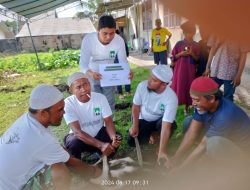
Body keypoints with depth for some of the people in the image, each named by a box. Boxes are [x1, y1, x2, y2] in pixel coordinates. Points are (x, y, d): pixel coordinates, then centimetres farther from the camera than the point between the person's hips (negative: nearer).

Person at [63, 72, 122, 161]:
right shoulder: (68, 103, -22)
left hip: (98, 134, 2)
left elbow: (108, 122, -12)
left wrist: (113, 137, -34)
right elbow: (77, 131, -28)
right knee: (74, 143, -34)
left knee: (116, 138, -24)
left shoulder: (101, 97, -14)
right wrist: (100, 145, -40)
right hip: (80, 137, -2)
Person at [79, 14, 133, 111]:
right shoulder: (88, 39, -29)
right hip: (92, 78, -2)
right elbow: (83, 64, -29)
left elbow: (123, 61, -17)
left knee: (110, 103, 15)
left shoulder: (119, 40, -23)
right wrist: (91, 74, -51)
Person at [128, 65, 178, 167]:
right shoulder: (142, 85, -26)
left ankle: (163, 147, -1)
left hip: (160, 120, -2)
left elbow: (166, 126, -39)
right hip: (144, 119, 2)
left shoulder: (171, 98, -35)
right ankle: (151, 134, 19)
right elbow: (136, 106, -8)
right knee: (132, 141, -12)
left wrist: (162, 151, -44)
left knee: (172, 124, -35)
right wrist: (135, 125, -12)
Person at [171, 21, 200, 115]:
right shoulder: (179, 43, 2)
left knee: (189, 87, 5)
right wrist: (180, 54, -12)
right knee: (178, 87, 0)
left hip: (191, 71, 1)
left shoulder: (196, 45, 4)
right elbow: (173, 57, 4)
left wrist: (192, 54, -13)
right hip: (179, 70, -1)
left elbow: (198, 59, 4)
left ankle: (186, 108, 19)